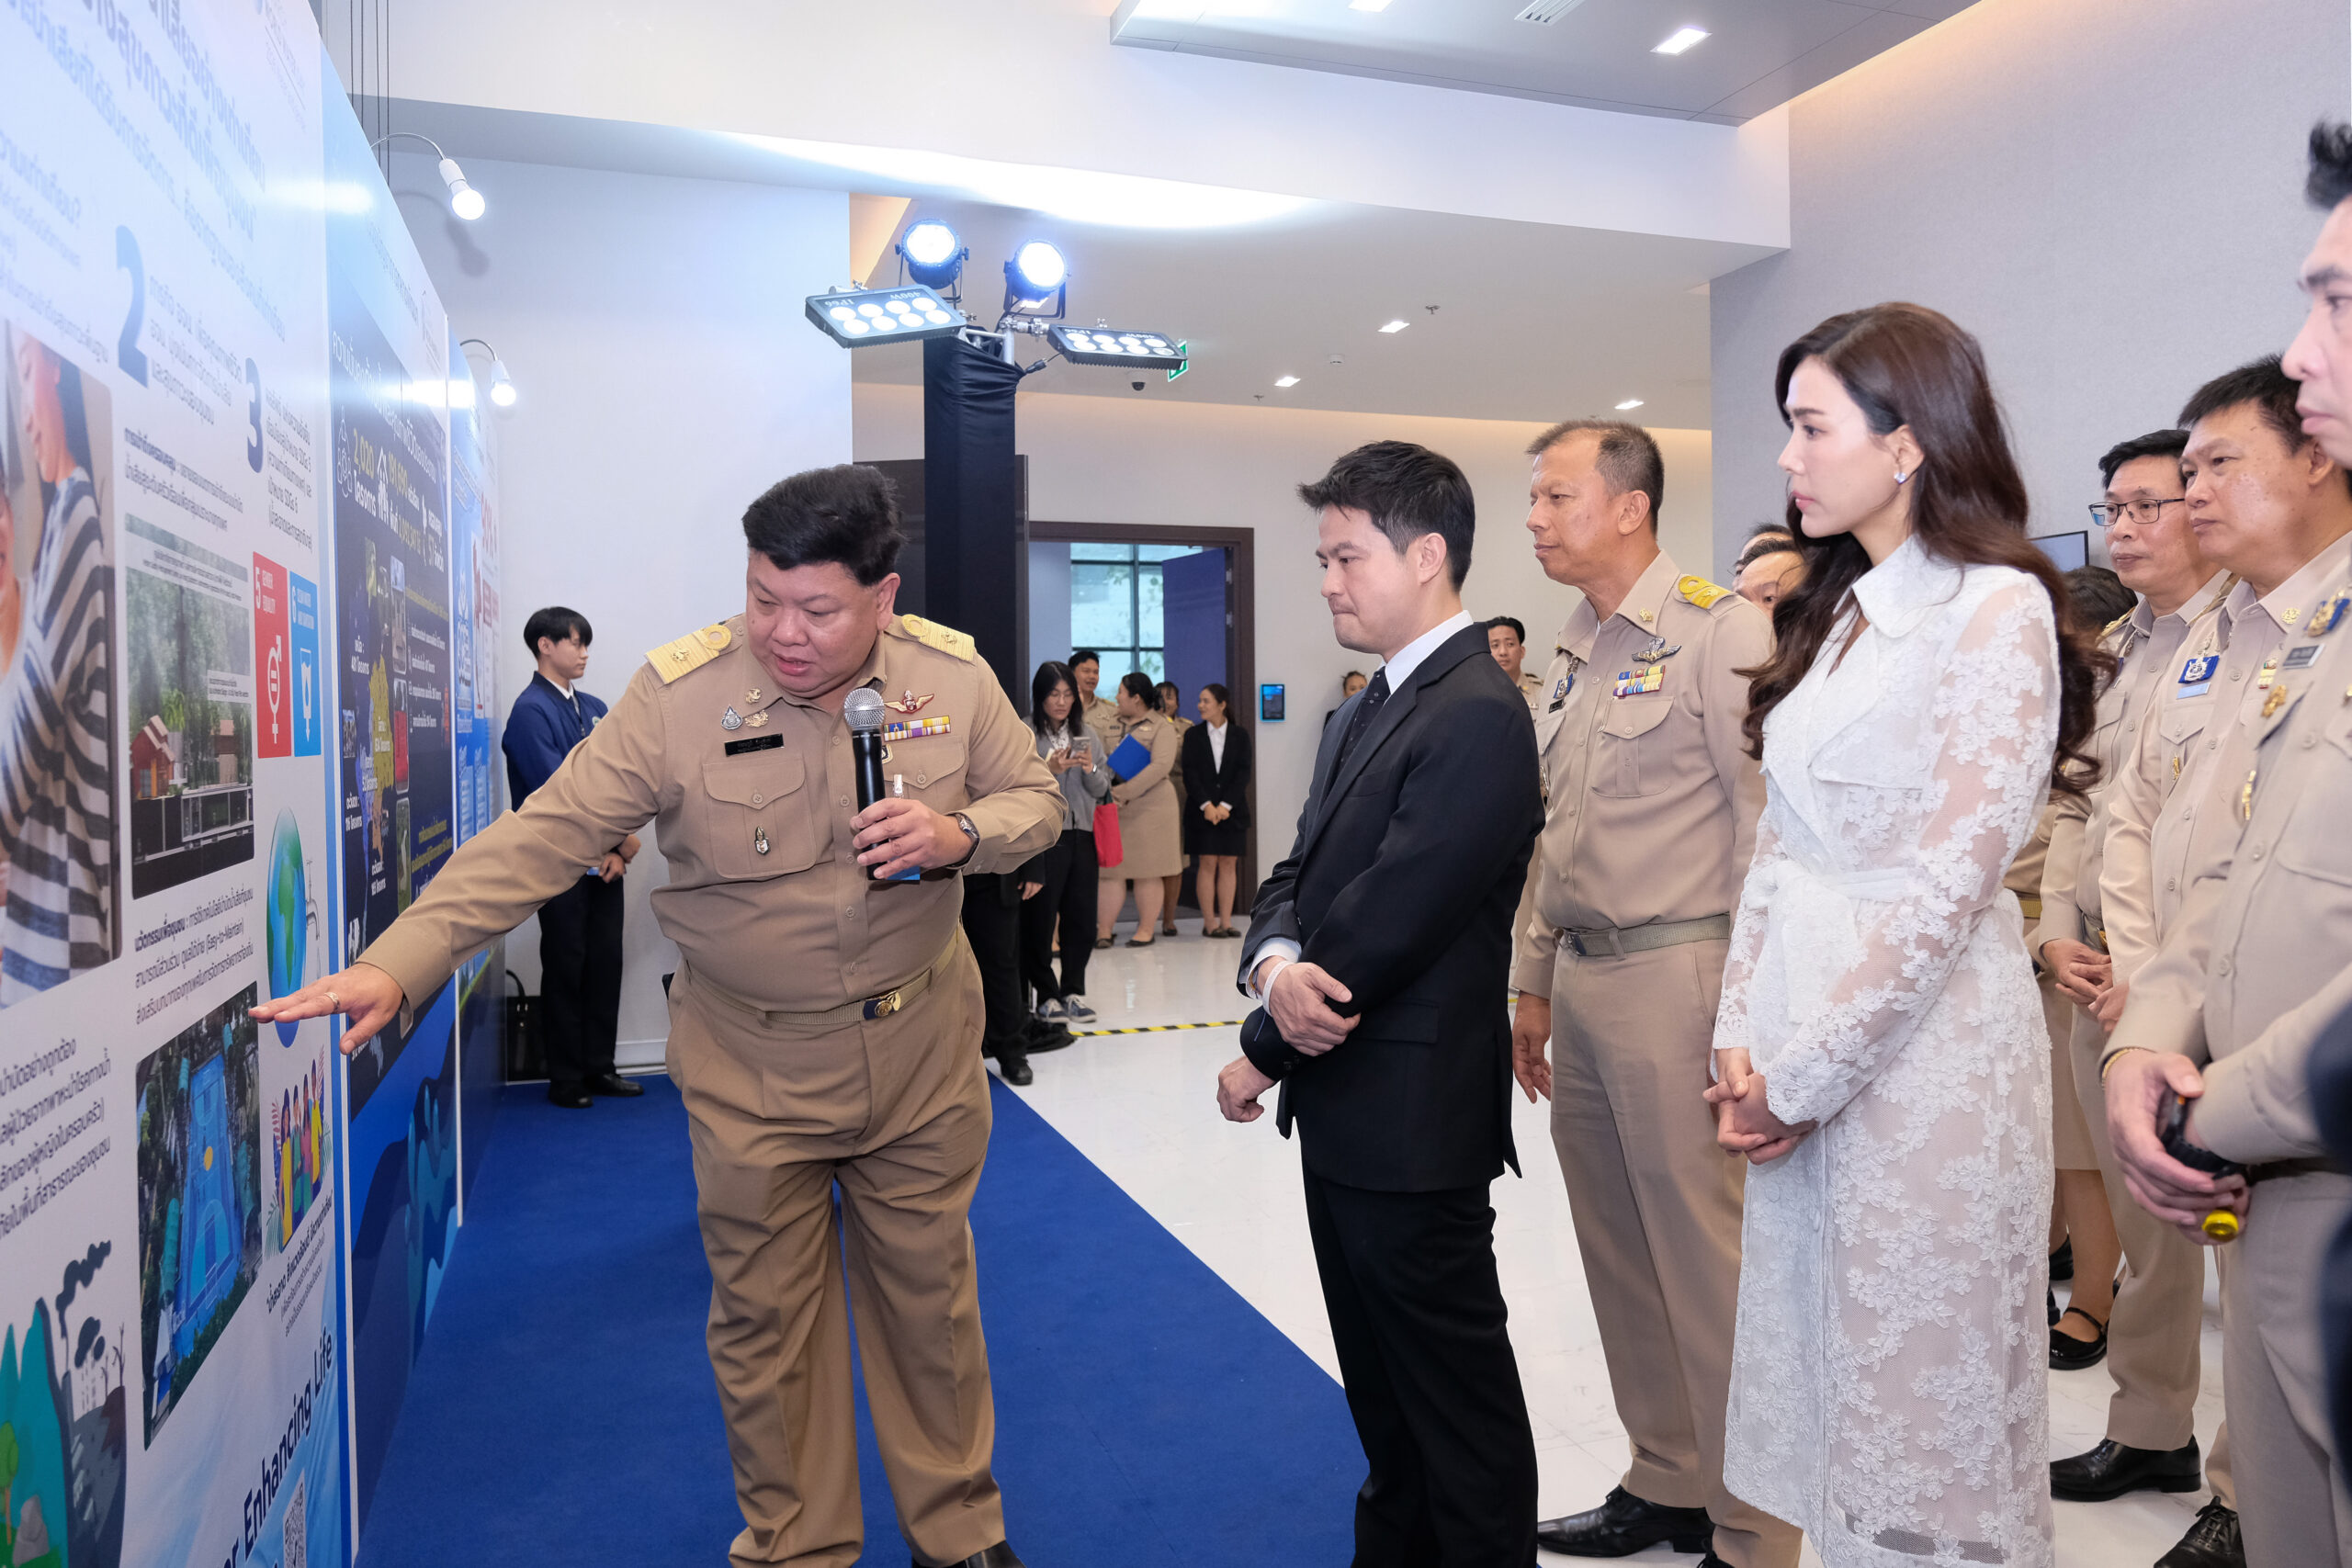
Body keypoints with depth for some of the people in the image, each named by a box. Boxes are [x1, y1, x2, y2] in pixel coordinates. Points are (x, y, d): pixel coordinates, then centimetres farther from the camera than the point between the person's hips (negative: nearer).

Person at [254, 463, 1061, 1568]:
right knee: (764, 1317, 13)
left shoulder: (954, 676, -9)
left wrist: (959, 836, -20)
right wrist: (395, 965, -28)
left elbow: (1033, 800, 2)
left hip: (921, 1049, 2)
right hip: (751, 1066, -1)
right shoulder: (679, 694, -16)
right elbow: (544, 835, -19)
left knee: (929, 1297, 16)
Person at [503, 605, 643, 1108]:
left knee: (606, 963, 10)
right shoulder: (531, 711, -9)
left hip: (605, 862, 7)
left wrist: (619, 847, -7)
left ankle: (599, 1067, 22)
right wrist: (616, 838, -12)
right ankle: (565, 1079, 14)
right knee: (566, 969, 2)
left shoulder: (596, 709, 14)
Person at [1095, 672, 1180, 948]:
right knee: (1110, 869, 0)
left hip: (1149, 805, -4)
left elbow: (1161, 765, -13)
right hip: (1112, 806, 4)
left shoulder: (1162, 727, -1)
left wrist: (1124, 792, -20)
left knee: (1148, 871, 1)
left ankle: (1146, 929, 9)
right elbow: (1099, 756, 15)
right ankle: (1104, 930, 2)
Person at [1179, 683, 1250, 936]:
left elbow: (1243, 773, -1)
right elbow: (1190, 773, -2)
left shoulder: (1240, 735, 6)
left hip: (1232, 810, 1)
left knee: (1228, 864, 1)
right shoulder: (1193, 734, 5)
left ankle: (1225, 921, 5)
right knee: (1207, 864, -4)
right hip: (1203, 810, -1)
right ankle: (1209, 923, -1)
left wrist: (1225, 805, -12)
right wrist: (1206, 805, -13)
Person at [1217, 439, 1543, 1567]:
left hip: (1412, 1121, -9)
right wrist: (1275, 962, -14)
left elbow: (1384, 926, -23)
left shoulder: (1477, 718, -20)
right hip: (1346, 1106, 9)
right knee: (1380, 1383, 24)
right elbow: (1298, 873, 8)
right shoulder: (1369, 710, 11)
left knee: (1456, 1397, 9)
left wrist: (1261, 1055, -12)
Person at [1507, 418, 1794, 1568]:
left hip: (1676, 977, -8)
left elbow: (1773, 826, -12)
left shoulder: (1719, 630, -8)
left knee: (1709, 1264, 0)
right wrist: (1535, 983, 18)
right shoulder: (1570, 659, 15)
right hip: (1581, 979, 8)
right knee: (1619, 1255, 16)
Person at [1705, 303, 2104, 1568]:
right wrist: (1742, 1034, 2)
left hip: (1924, 1043, -7)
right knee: (1820, 1376, 16)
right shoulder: (1833, 616, 12)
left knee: (1921, 1395, 7)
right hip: (1801, 1048, 7)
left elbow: (1949, 885, -17)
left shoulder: (1995, 610, -11)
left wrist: (1801, 1075, -13)